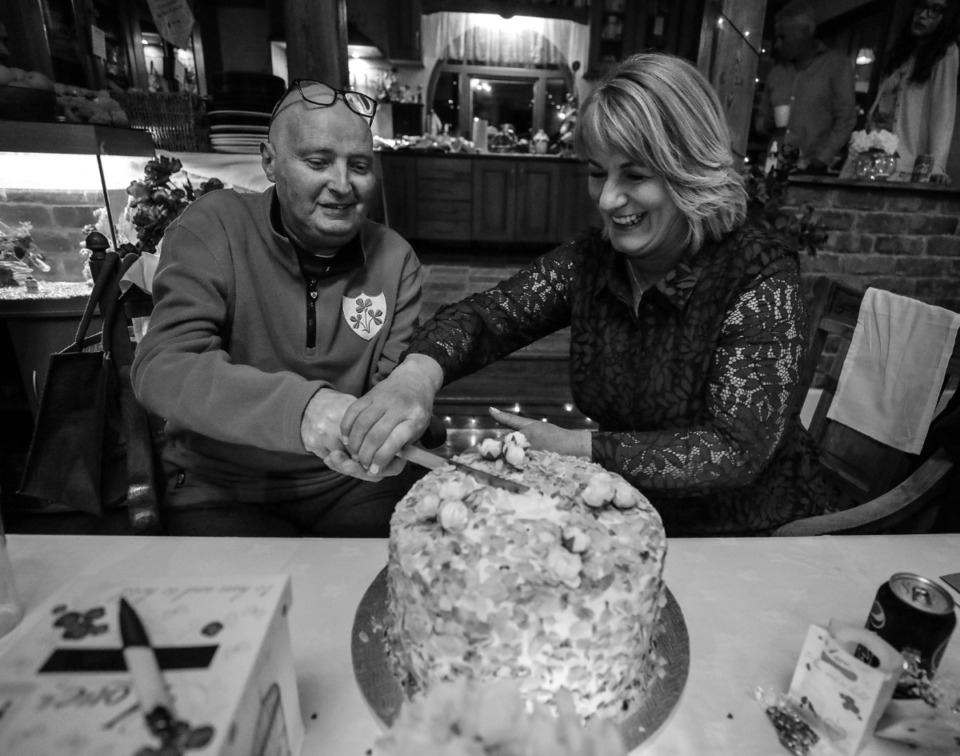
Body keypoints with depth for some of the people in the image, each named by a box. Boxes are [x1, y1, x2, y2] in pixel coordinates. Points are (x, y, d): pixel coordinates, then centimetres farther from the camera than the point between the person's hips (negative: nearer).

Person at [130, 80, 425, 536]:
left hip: (351, 482, 3)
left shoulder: (395, 259, 0)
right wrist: (300, 407, -37)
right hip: (221, 488, -2)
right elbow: (161, 369, -20)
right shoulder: (213, 227, -8)